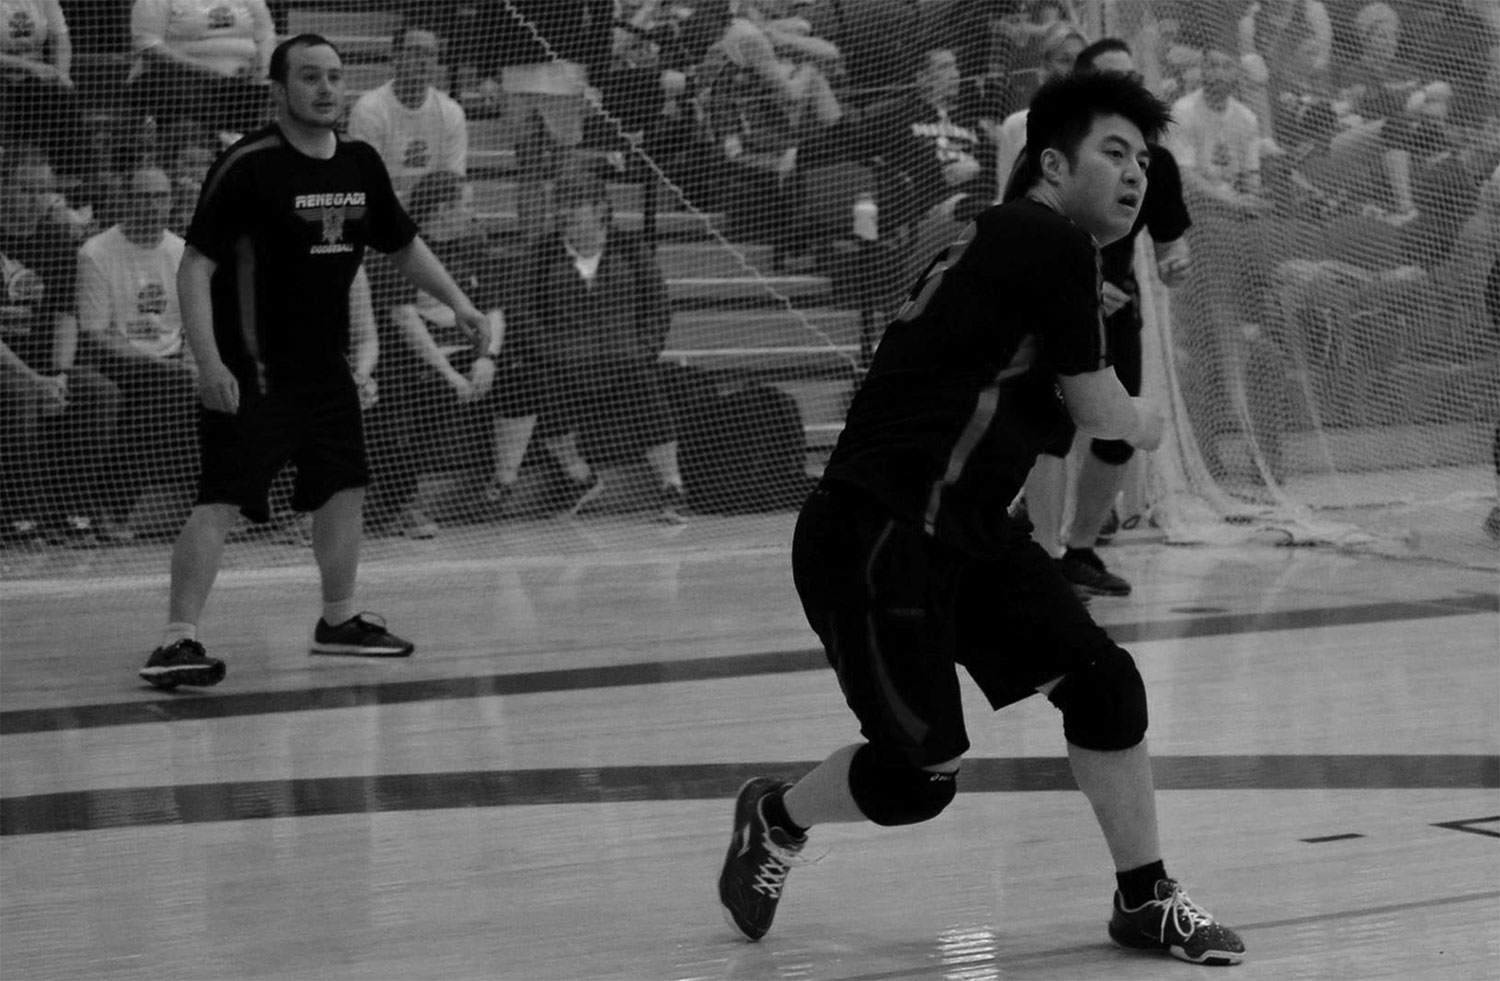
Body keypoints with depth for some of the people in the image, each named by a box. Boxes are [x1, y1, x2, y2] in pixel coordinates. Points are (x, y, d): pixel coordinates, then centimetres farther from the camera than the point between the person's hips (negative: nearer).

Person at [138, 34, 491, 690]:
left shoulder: (359, 164, 6)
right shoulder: (248, 167, -15)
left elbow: (403, 245, 23)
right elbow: (195, 267, -16)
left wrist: (457, 301, 14)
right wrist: (209, 362, -25)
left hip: (326, 369, 7)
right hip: (250, 372, -7)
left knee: (343, 490, 15)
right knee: (219, 502, -13)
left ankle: (339, 621, 33)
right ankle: (177, 641, -15)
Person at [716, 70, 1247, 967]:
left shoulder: (1010, 241, 15)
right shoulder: (1052, 247, -14)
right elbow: (1100, 411, -7)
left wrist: (1122, 421, 8)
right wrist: (1144, 423, 14)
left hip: (965, 528, 10)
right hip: (874, 538, -10)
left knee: (1102, 681, 0)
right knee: (921, 776, -3)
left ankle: (1145, 899, 11)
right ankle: (775, 818, 26)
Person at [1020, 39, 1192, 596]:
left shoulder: (1154, 162, -6)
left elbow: (1169, 238, 5)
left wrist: (1174, 264, -19)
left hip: (1114, 301, 5)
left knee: (1120, 436, 5)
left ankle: (1081, 548, 23)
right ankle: (1048, 557, -17)